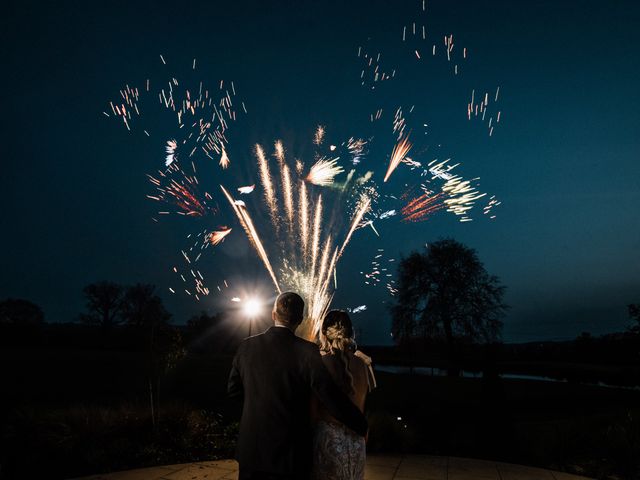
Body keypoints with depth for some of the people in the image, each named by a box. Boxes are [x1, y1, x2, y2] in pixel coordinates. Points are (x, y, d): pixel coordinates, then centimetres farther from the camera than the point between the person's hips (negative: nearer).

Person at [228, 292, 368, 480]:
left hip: (251, 450, 4)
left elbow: (233, 389, 6)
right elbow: (332, 398, -16)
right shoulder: (308, 352, -18)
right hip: (290, 455, -3)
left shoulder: (247, 346, -6)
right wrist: (362, 427, -1)